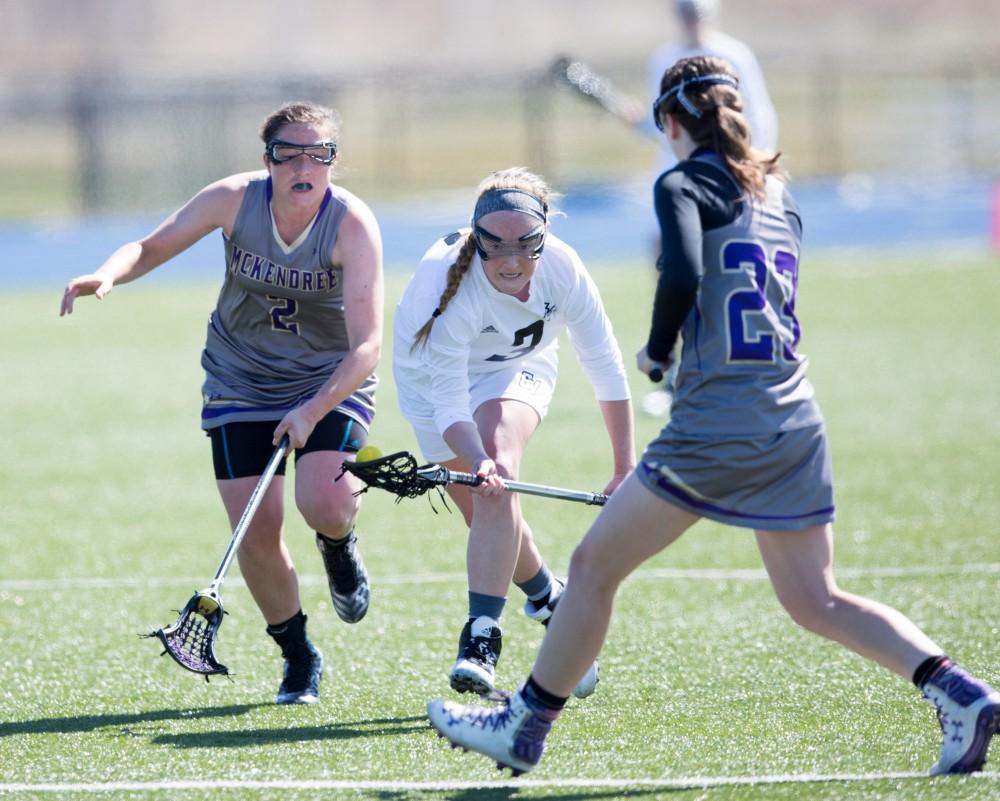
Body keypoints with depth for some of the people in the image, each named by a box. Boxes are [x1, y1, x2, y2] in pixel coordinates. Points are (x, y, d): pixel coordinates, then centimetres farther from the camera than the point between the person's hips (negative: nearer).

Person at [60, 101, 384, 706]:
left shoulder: (352, 224, -23)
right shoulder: (233, 200, -16)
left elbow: (367, 344, -28)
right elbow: (150, 248, -4)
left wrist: (312, 411, -40)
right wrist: (108, 275, -27)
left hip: (332, 380, -2)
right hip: (242, 380, 2)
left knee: (324, 504, -26)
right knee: (256, 531, -7)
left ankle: (340, 546, 14)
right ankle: (298, 656, 17)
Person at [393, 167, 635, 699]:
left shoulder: (562, 270, -28)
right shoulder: (447, 283, -37)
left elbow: (606, 369, -14)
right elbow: (448, 403, -38)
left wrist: (624, 468, -11)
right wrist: (474, 459, -57)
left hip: (518, 367, 1)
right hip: (433, 372, -1)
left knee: (499, 461, -28)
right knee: (487, 511, -5)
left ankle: (482, 636, -32)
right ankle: (547, 595, 28)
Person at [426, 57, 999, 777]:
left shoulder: (685, 185, -5)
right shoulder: (779, 196, 17)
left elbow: (683, 277, -20)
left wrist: (657, 351, -3)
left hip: (716, 423, -6)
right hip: (796, 420, 6)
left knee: (595, 565, 8)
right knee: (816, 601, 10)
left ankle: (524, 726, 16)